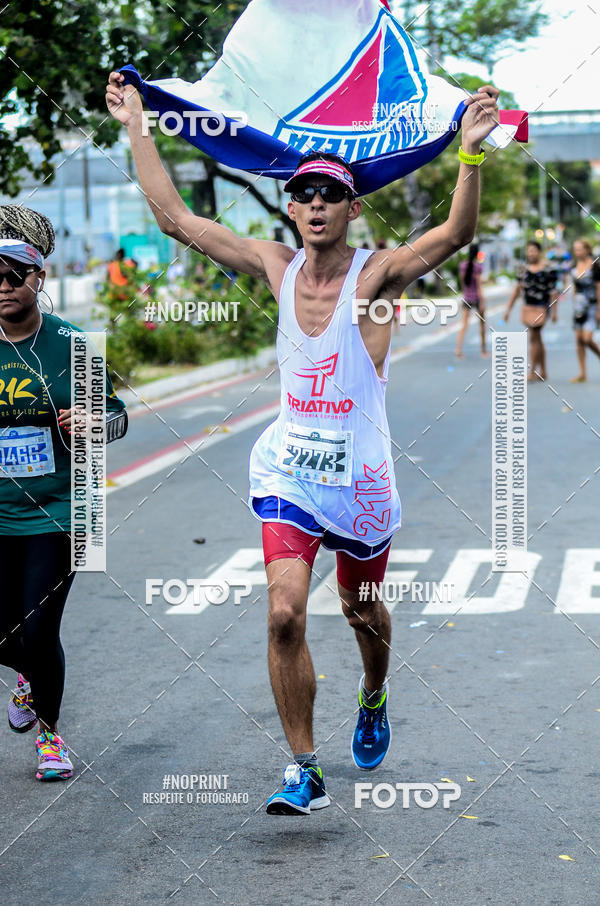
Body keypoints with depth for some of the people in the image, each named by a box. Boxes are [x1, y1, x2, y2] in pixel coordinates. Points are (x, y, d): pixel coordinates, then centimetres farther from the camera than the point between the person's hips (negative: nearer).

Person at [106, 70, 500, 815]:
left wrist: (471, 152, -42)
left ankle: (374, 698, 50)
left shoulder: (377, 274, -11)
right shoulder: (277, 267, 0)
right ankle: (303, 769, -3)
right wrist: (135, 126, 1)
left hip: (359, 475, -2)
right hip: (287, 469, 2)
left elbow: (456, 233, -28)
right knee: (284, 614, -13)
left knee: (360, 610, 17)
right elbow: (175, 218, 3)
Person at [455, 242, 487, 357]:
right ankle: (483, 349, 25)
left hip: (466, 298, 4)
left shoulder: (462, 265, 1)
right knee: (482, 323, 16)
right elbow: (479, 285, -15)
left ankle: (458, 350, -19)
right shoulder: (477, 266, -14)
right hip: (477, 298, -4)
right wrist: (482, 302, -13)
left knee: (464, 325, -2)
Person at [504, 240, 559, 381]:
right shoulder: (525, 269, 11)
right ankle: (542, 372, 16)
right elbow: (517, 290, 14)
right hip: (527, 307, 6)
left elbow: (553, 291, -7)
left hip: (541, 307, -6)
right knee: (537, 339, 10)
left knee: (534, 338, -9)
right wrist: (508, 309, 12)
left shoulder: (548, 269, -6)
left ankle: (532, 372, -6)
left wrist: (554, 311, -10)